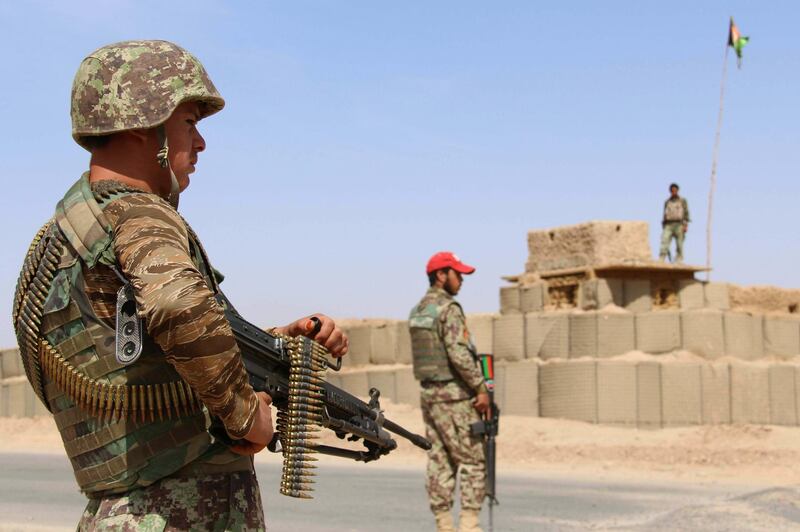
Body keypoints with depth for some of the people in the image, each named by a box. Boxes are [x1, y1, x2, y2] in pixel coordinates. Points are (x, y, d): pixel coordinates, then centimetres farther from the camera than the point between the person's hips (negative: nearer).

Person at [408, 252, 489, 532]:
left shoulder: (416, 312, 13)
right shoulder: (449, 309, -14)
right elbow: (459, 353, -22)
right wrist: (480, 388, -16)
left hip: (427, 392, 8)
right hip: (453, 394, -8)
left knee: (439, 461, 8)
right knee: (472, 460, -2)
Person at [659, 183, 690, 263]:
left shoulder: (683, 201, 8)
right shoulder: (667, 202, 17)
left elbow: (686, 213, 1)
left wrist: (685, 225, -12)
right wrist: (663, 227, 10)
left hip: (679, 225, -2)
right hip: (668, 225, 2)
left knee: (679, 246, -5)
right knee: (664, 244, -13)